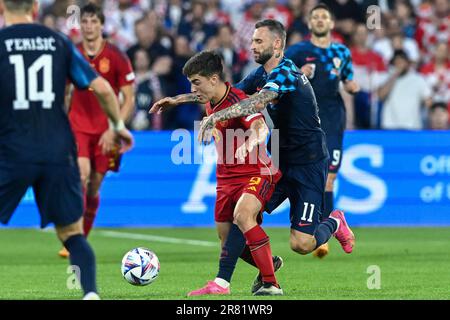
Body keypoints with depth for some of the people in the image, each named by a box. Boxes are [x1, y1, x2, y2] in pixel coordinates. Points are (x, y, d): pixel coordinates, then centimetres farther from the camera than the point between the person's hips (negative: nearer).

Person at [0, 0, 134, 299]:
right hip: (58, 154, 3)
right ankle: (91, 292, -5)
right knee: (72, 233, 13)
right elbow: (102, 88, 4)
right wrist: (118, 126, 18)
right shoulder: (59, 42, 6)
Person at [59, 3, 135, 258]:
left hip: (106, 130, 0)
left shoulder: (117, 57, -5)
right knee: (81, 174, -21)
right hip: (78, 126, 0)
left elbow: (129, 100, -3)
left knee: (94, 187, 4)